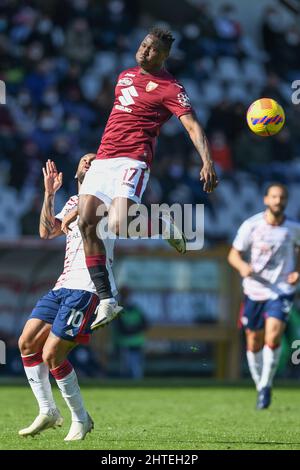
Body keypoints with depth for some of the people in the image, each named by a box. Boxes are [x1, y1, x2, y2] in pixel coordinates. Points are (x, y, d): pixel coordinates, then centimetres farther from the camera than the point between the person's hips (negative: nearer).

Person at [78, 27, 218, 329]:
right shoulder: (125, 76, 18)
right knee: (86, 223, -5)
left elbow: (192, 126, -12)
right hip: (102, 158, 7)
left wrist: (207, 163, -25)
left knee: (118, 227, -25)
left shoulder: (169, 88, -4)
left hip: (132, 161, -7)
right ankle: (106, 301, -1)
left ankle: (166, 227, 9)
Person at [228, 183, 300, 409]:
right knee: (254, 344, 7)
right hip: (254, 291, 1)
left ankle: (265, 386, -5)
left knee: (273, 337, -21)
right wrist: (243, 266, -22)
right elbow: (234, 254, 1)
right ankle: (260, 386, 29)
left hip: (281, 291, -1)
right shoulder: (251, 225, -5)